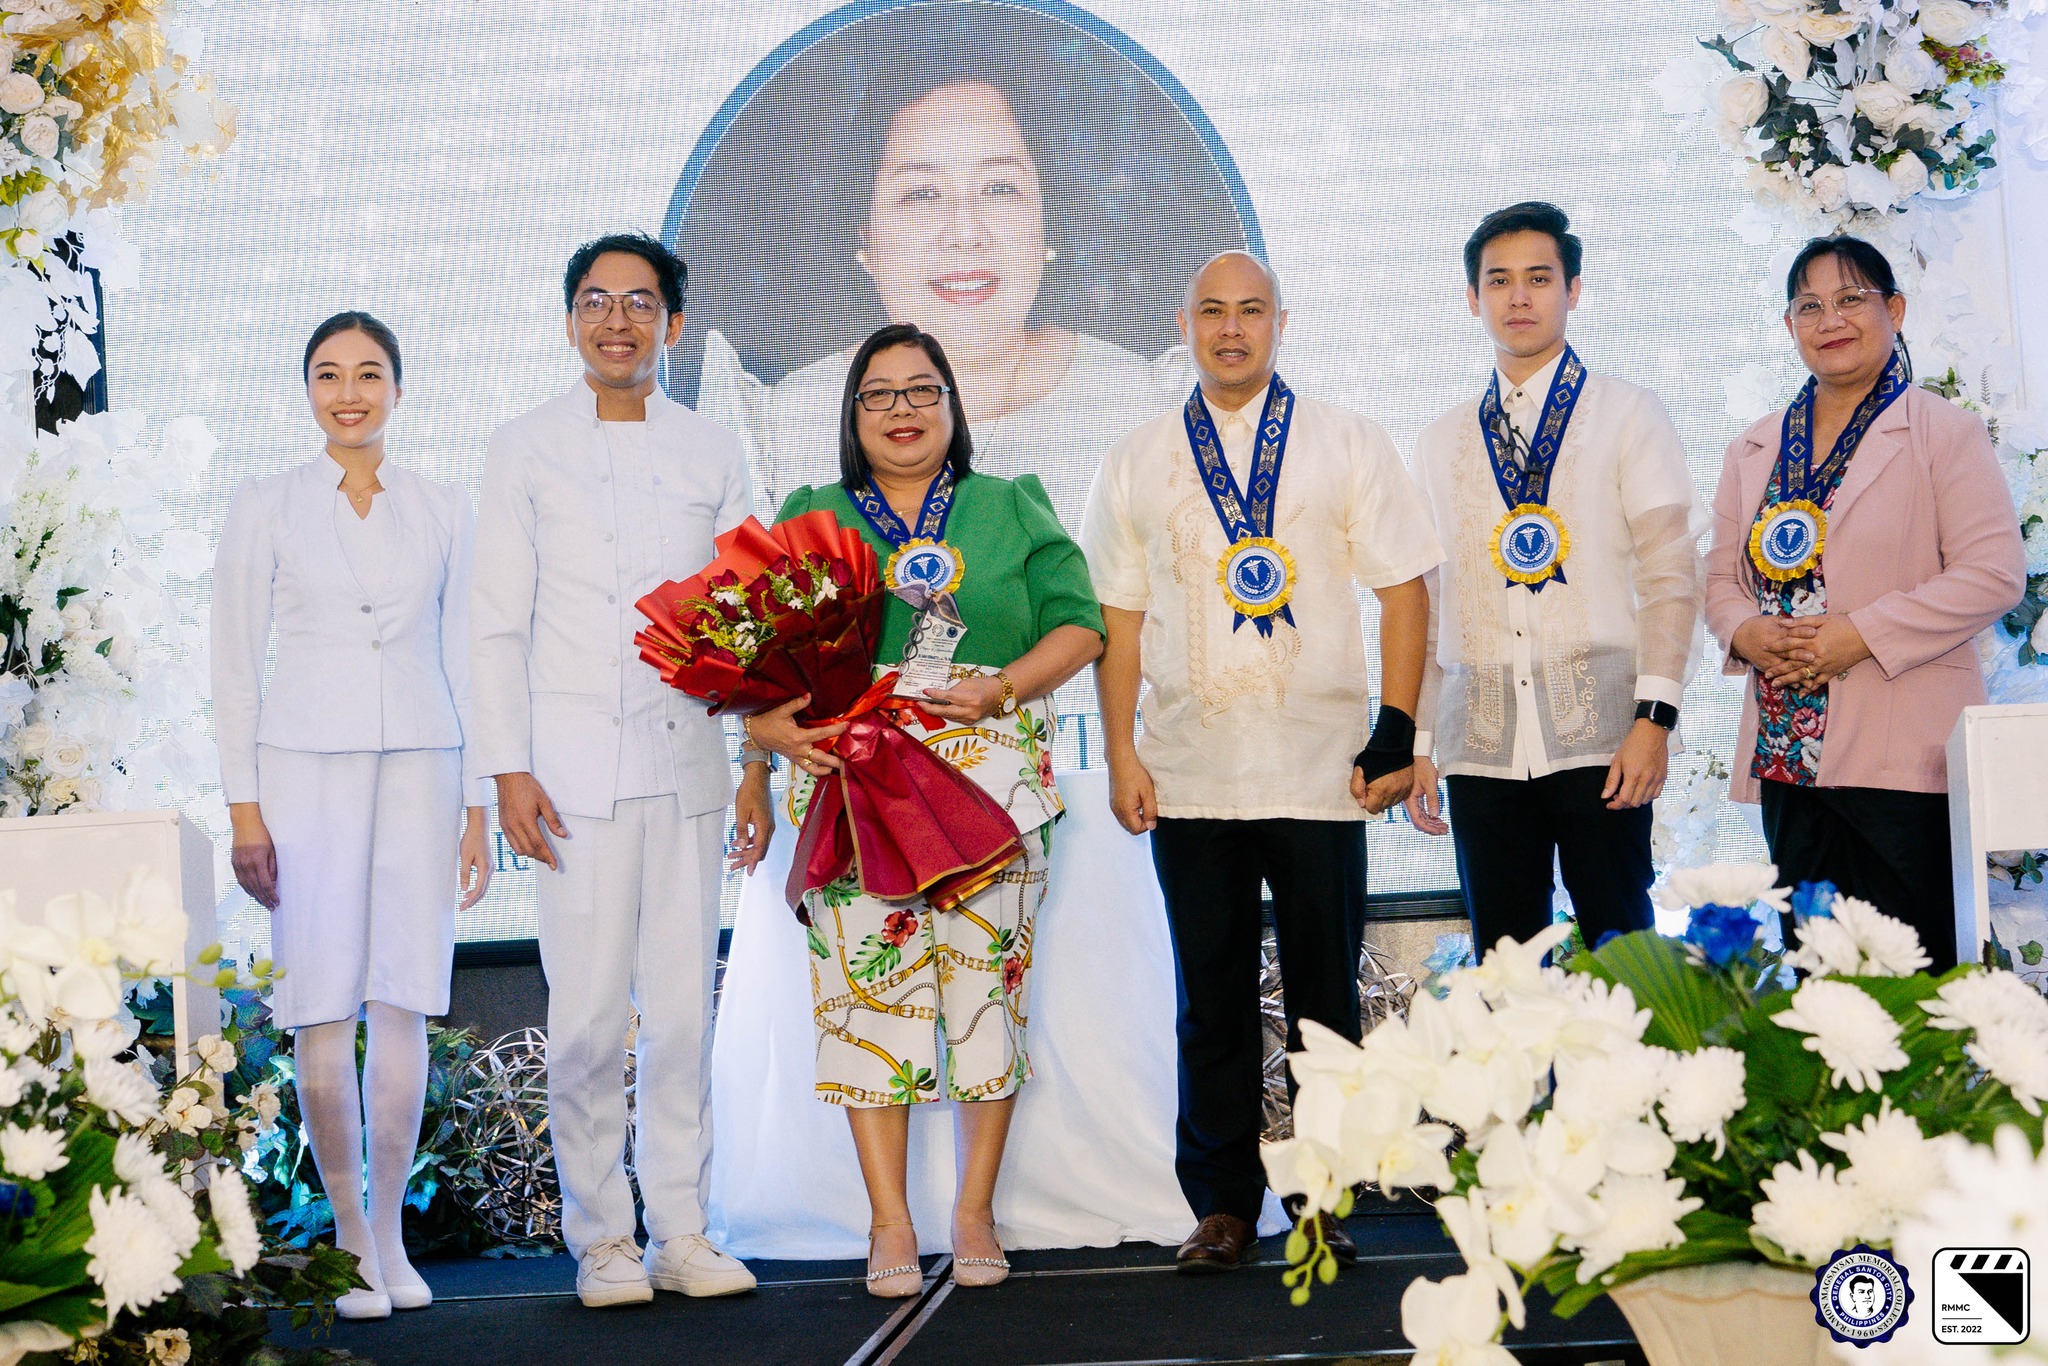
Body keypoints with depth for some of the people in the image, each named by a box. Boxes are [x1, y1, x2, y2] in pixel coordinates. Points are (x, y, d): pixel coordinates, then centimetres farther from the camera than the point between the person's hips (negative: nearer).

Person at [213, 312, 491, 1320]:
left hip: (418, 765, 1)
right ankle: (348, 1232, 6)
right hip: (306, 770, -1)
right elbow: (236, 668, 4)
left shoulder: (443, 512, 10)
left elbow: (464, 661, 11)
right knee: (324, 1008, -6)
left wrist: (478, 807, 7)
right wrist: (244, 809, -3)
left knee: (404, 1001, -1)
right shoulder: (264, 508, 6)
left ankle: (390, 1227, 10)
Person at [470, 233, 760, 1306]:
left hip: (685, 762, 2)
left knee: (683, 1007, 4)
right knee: (588, 1013, -4)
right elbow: (498, 623, 3)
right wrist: (508, 768, -5)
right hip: (574, 764, -2)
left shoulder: (710, 454, 13)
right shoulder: (526, 449, 6)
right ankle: (601, 1240, 8)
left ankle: (681, 1233, 13)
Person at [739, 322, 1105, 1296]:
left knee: (986, 985, -2)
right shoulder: (810, 519, 14)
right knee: (869, 990, -4)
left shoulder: (1012, 509, 14)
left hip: (991, 785, 0)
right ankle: (889, 1224, 3)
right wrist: (768, 723, -12)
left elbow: (1079, 624, 7)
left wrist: (1005, 685, -10)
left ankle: (975, 1214, 8)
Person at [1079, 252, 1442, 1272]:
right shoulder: (1137, 463, 11)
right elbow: (1119, 616, 11)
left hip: (1320, 773, -1)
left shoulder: (1346, 445, 6)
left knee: (1325, 1000, 4)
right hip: (1189, 777, 1)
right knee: (1213, 1004, 6)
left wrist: (1396, 731, -5)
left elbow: (1403, 589, 3)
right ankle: (1222, 1203, 15)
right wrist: (1120, 753, 2)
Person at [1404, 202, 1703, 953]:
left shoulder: (1629, 417, 7)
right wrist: (1417, 742, 9)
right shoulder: (1441, 442, 17)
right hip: (1480, 748, 3)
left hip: (1599, 737, -3)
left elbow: (1670, 574, 0)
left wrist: (1655, 718, -11)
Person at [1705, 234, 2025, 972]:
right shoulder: (1754, 450, 17)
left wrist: (1861, 634, -16)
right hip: (1787, 752, 5)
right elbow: (1722, 576, 17)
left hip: (1903, 754, -5)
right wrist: (1745, 634, -6)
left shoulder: (1944, 432, 0)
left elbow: (1993, 572, -8)